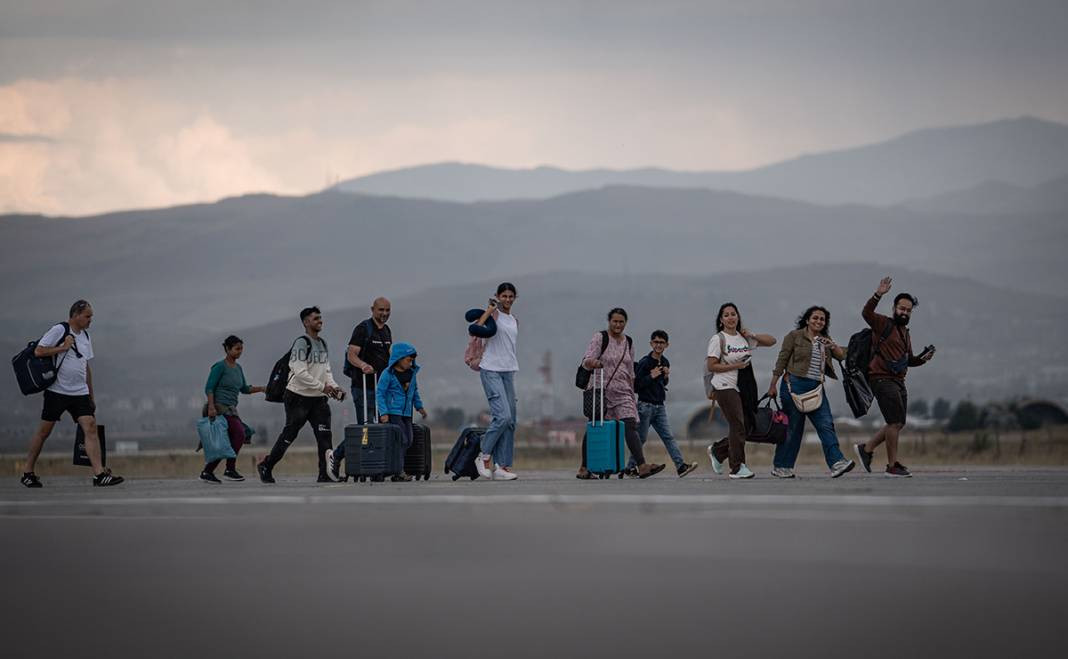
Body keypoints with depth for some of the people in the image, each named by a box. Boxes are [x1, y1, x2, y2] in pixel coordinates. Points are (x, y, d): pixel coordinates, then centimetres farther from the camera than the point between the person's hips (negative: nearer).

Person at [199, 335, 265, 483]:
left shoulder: (237, 368, 16)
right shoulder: (220, 366, -8)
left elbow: (244, 389, 21)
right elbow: (209, 388, -13)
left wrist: (262, 389, 8)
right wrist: (211, 406, -25)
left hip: (230, 410, 8)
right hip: (218, 408, -8)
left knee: (226, 445, 0)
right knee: (239, 433, -20)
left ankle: (207, 472, 7)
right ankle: (230, 470, -15)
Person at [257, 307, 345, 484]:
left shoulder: (322, 344, 13)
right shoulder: (302, 343, -14)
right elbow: (300, 373, -21)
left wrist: (334, 386, -1)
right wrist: (322, 386, -19)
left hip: (318, 398, 7)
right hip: (298, 397, -7)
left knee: (325, 435, -5)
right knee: (289, 435, 2)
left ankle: (324, 474, -4)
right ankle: (266, 466, 18)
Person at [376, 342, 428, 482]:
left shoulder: (412, 372, 10)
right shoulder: (388, 374, -10)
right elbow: (380, 393, -10)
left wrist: (419, 406, 25)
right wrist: (383, 413, -16)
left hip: (406, 413, 7)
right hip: (392, 413, -7)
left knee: (408, 441, 1)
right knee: (402, 439, -15)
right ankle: (398, 472, -11)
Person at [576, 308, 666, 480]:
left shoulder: (628, 343, 15)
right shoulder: (600, 338, -1)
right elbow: (586, 361, -12)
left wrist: (632, 393, 21)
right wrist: (593, 363, -35)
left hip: (622, 392, 4)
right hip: (601, 389, -4)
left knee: (630, 427, -11)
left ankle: (642, 466, -22)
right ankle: (584, 469, 10)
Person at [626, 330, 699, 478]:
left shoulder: (665, 362, 11)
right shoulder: (644, 363, -10)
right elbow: (635, 385, -13)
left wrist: (666, 377, 3)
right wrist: (651, 376, -19)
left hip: (660, 406, 6)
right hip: (645, 406, -6)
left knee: (668, 437, -3)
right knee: (641, 438, 0)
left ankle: (681, 466, -12)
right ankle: (630, 467, 11)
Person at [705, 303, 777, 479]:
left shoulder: (744, 337, 13)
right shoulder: (718, 339, -4)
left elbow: (771, 341, 15)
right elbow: (711, 366, -10)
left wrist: (753, 336, -1)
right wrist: (736, 366, -13)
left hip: (745, 387, 7)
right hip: (725, 387, -7)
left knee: (746, 426, 6)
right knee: (738, 426, -11)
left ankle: (717, 451, 27)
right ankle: (737, 468, -4)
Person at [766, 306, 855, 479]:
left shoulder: (825, 340, 17)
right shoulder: (795, 336, 1)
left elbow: (842, 355, 8)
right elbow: (781, 360, 0)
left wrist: (833, 346, -14)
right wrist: (773, 386, -3)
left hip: (816, 387, 5)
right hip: (795, 385, -5)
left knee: (826, 424, -8)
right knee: (793, 427, -2)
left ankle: (837, 463, -17)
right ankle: (781, 466, 8)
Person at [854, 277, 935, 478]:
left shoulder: (906, 333, 21)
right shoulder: (884, 324, -3)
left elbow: (908, 360, 29)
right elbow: (867, 313, -22)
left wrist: (923, 358, 9)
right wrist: (878, 295, -35)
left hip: (898, 382, 9)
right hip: (882, 379, -9)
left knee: (898, 424, 11)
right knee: (895, 422, -10)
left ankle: (866, 448, 24)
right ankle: (892, 466, -3)